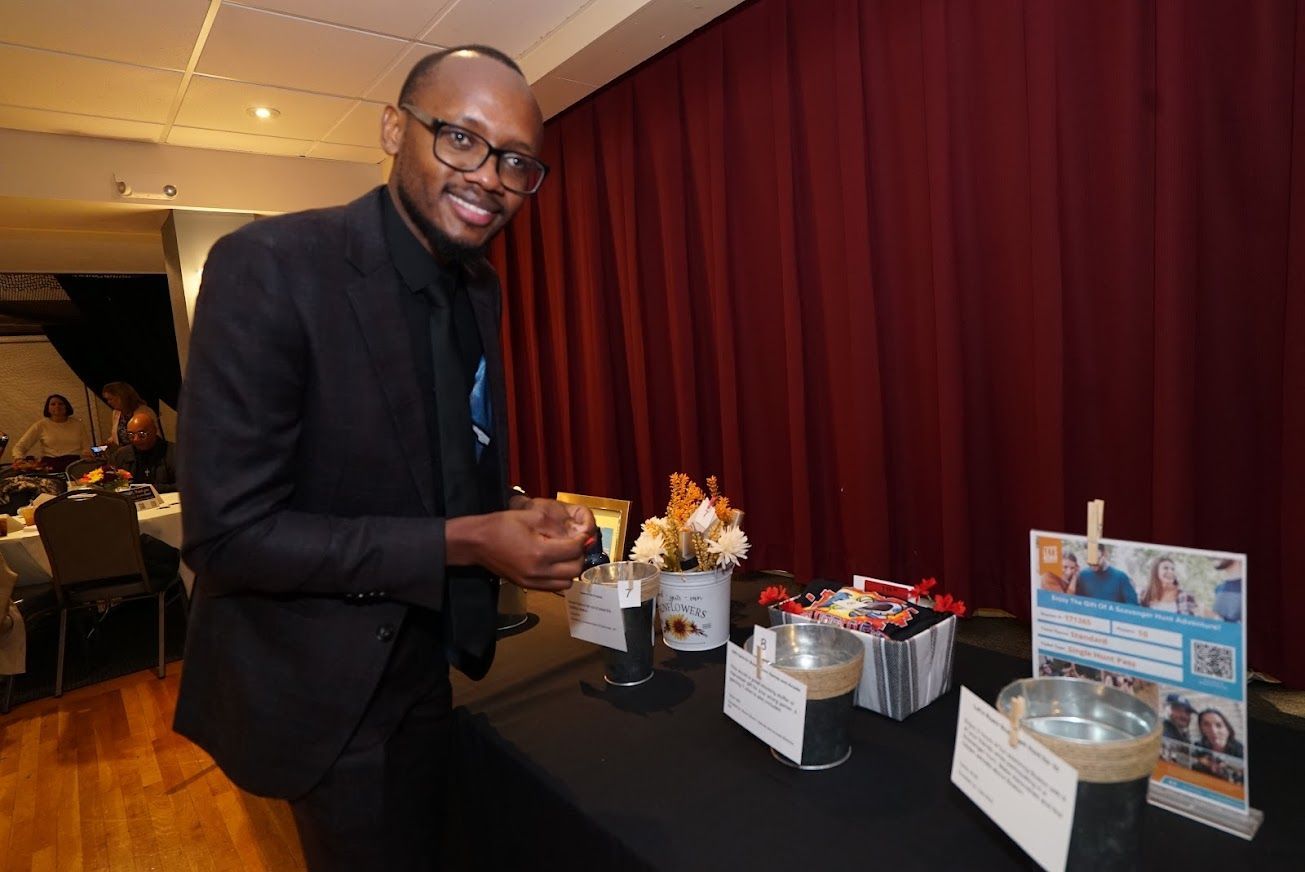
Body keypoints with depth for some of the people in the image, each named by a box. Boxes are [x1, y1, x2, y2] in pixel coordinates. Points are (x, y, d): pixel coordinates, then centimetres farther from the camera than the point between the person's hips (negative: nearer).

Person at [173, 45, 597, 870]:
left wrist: (518, 516, -8)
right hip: (320, 679, -6)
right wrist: (463, 543, -26)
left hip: (430, 657, 7)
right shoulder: (271, 266, -22)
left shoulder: (481, 287, 0)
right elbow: (225, 532, -23)